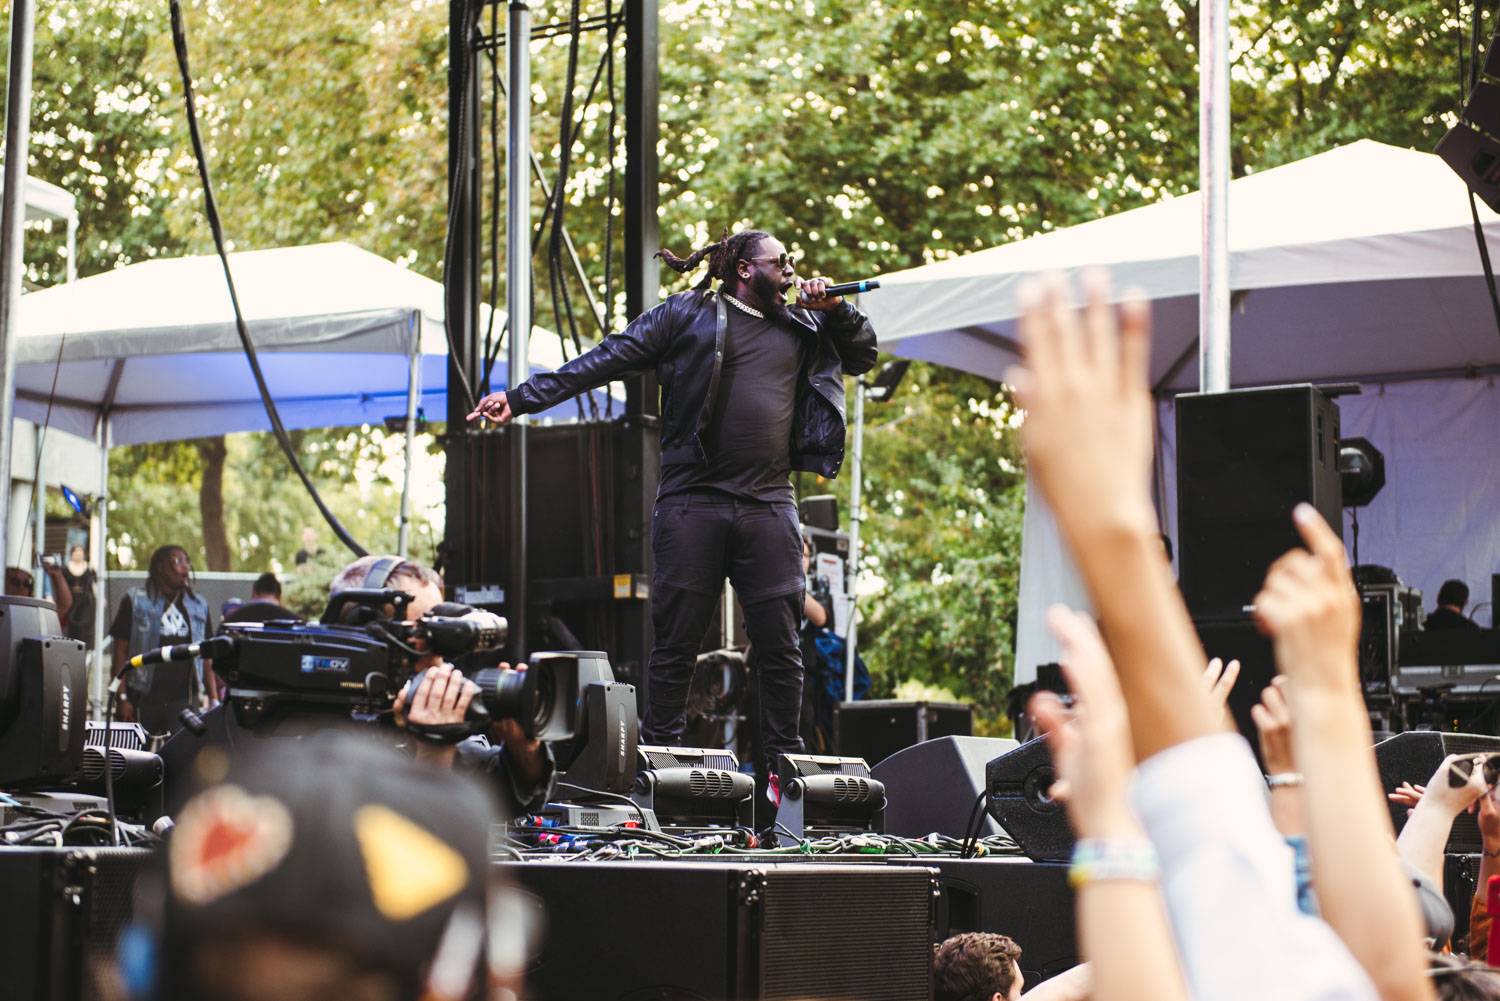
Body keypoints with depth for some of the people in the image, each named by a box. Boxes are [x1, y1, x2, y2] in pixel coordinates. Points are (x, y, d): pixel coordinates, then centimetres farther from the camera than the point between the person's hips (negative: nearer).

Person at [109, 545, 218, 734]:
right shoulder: (135, 601, 5)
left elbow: (207, 659, 17)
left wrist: (214, 701, 8)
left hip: (185, 701, 2)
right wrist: (122, 698, -7)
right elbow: (120, 653, 1)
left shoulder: (199, 606, 16)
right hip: (144, 701, -2)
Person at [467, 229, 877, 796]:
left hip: (769, 506, 4)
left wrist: (834, 310, 10)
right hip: (693, 502, -4)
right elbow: (605, 361, 0)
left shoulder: (801, 328, 19)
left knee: (779, 643, 2)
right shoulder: (689, 315, 5)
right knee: (675, 642, -2)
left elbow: (862, 357, 30)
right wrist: (520, 399, -8)